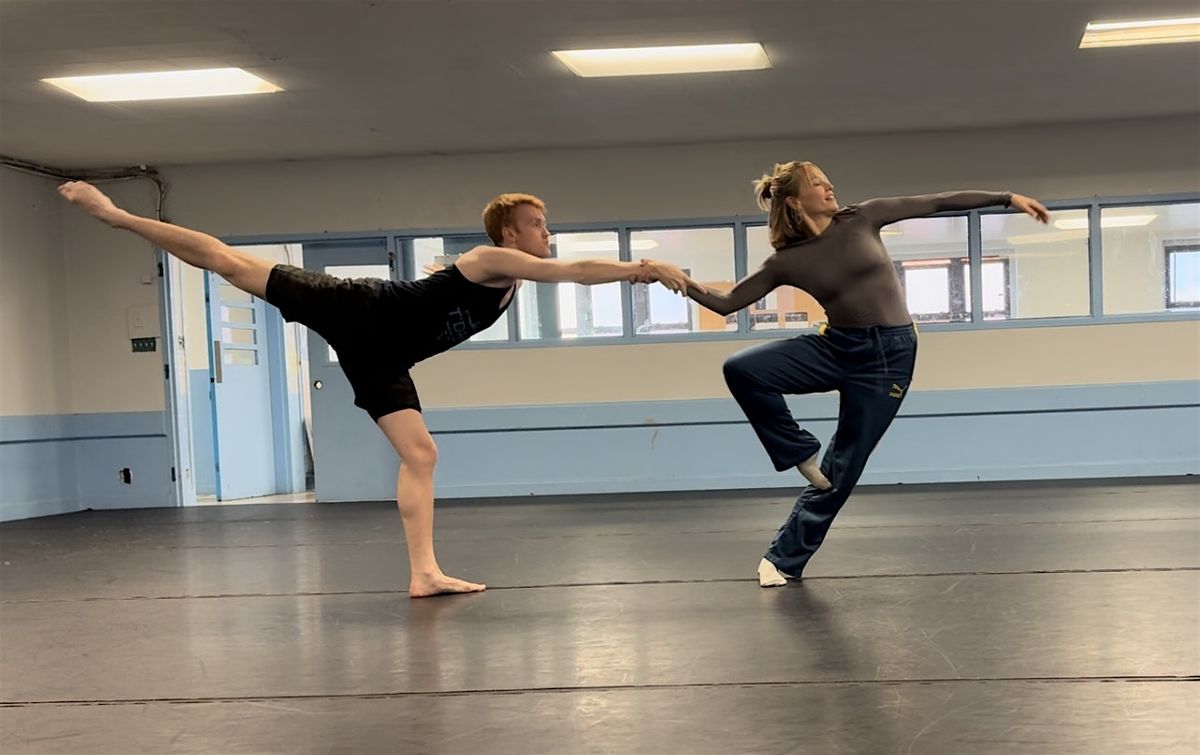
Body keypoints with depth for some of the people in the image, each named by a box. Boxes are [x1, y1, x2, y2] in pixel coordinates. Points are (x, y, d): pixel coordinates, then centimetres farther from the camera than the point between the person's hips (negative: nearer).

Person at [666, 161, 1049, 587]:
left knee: (840, 471, 0)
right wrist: (685, 286, -20)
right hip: (836, 348, 1)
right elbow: (728, 303, -3)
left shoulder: (862, 219, -1)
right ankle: (801, 453, -2)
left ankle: (785, 557, 15)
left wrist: (1007, 198, 2)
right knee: (741, 370, -22)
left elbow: (937, 203, 2)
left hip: (888, 355, -1)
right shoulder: (787, 261, -3)